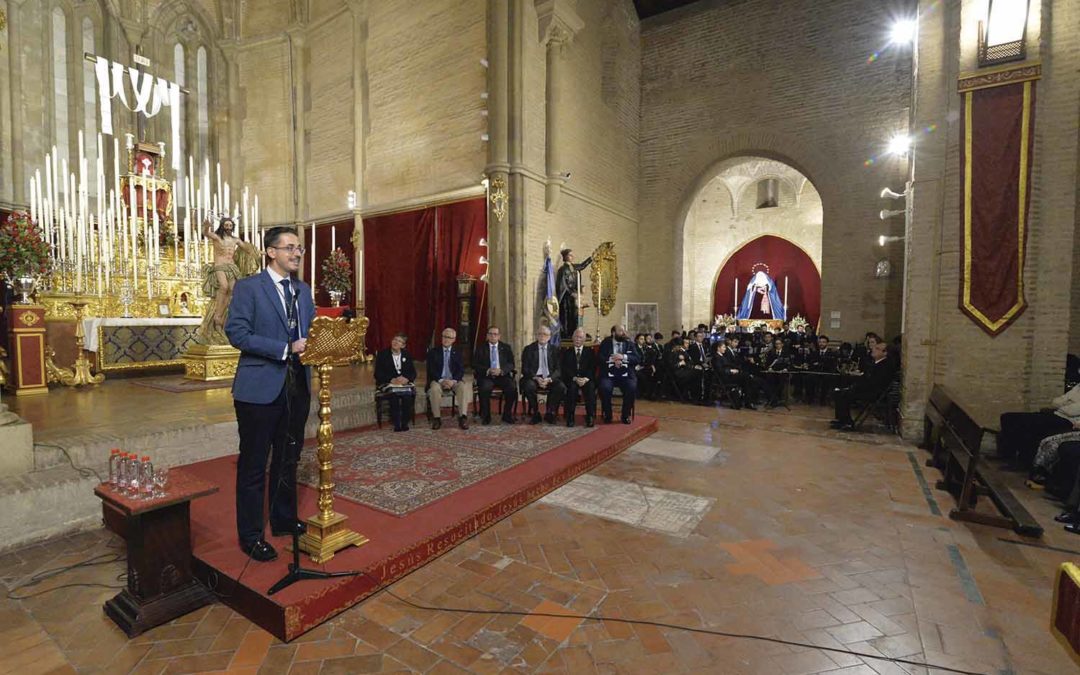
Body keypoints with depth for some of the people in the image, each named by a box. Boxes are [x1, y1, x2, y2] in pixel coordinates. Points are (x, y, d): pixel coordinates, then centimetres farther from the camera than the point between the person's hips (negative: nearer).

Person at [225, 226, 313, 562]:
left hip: (297, 386, 6)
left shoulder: (303, 290, 13)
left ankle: (284, 520, 34)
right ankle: (250, 535, 20)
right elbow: (237, 333, -15)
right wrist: (286, 349, -20)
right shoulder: (247, 287, -6)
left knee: (288, 459, 18)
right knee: (254, 465, 5)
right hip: (260, 389, -6)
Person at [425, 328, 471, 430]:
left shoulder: (457, 353, 11)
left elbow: (461, 370, 2)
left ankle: (463, 417, -27)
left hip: (454, 381, 1)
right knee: (434, 389, -34)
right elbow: (431, 370, -3)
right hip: (438, 380, -1)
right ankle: (436, 418, -22)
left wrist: (453, 381, -19)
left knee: (464, 387, -30)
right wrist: (441, 380, -19)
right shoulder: (433, 352, 6)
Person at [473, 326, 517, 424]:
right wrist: (488, 370, -16)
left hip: (502, 376, 1)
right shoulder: (480, 348, 10)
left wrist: (501, 370, -15)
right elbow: (475, 365, 2)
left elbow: (511, 364, 5)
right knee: (484, 388, -33)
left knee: (512, 388, -28)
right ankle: (485, 416, -12)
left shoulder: (506, 348, 13)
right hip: (486, 376, -1)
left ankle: (507, 415, -8)